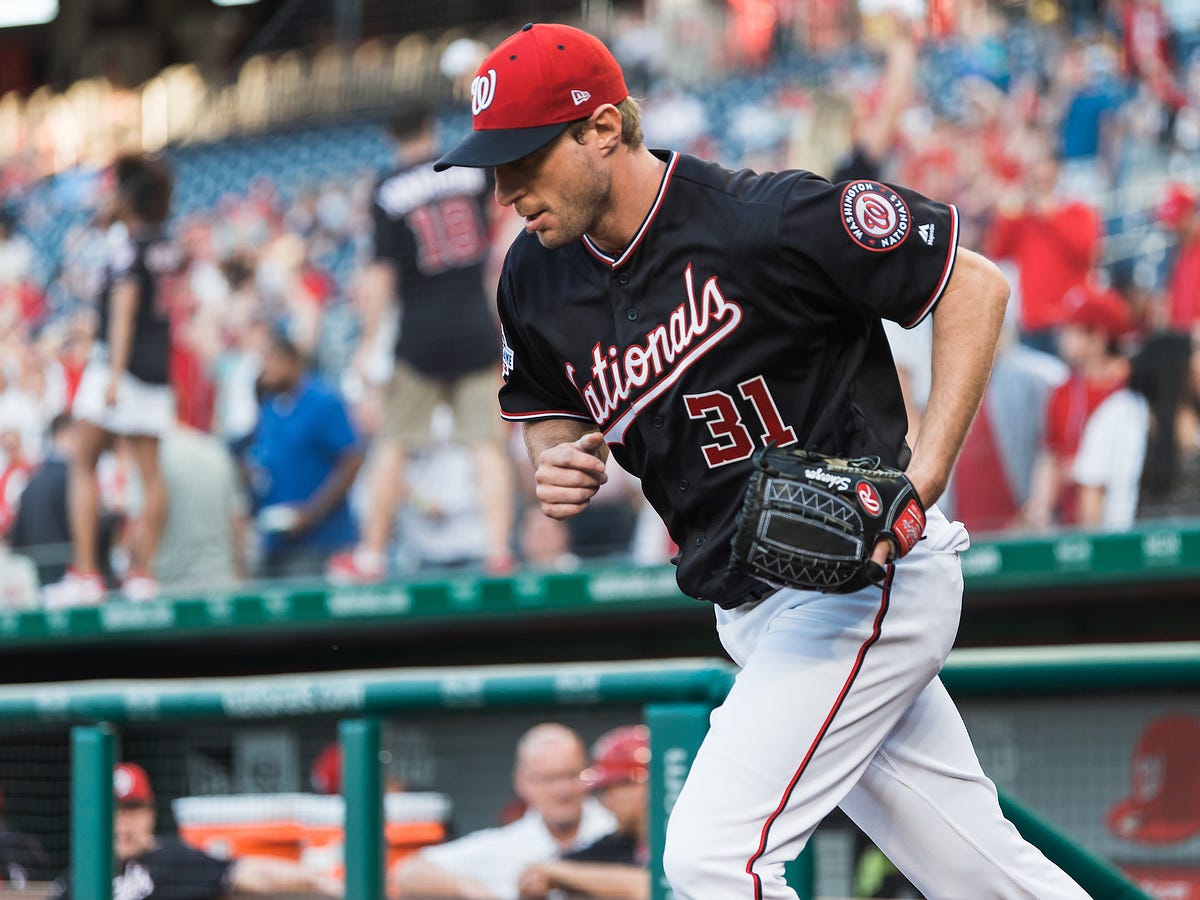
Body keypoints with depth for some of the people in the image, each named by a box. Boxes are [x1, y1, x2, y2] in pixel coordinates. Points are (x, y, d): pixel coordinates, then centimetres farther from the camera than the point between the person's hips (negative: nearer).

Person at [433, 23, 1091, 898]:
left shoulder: (766, 220, -20)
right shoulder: (537, 282, 1)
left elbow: (977, 285, -12)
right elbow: (552, 416, 18)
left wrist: (923, 479, -20)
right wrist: (554, 466, -7)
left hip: (862, 583, -7)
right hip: (752, 614, 7)